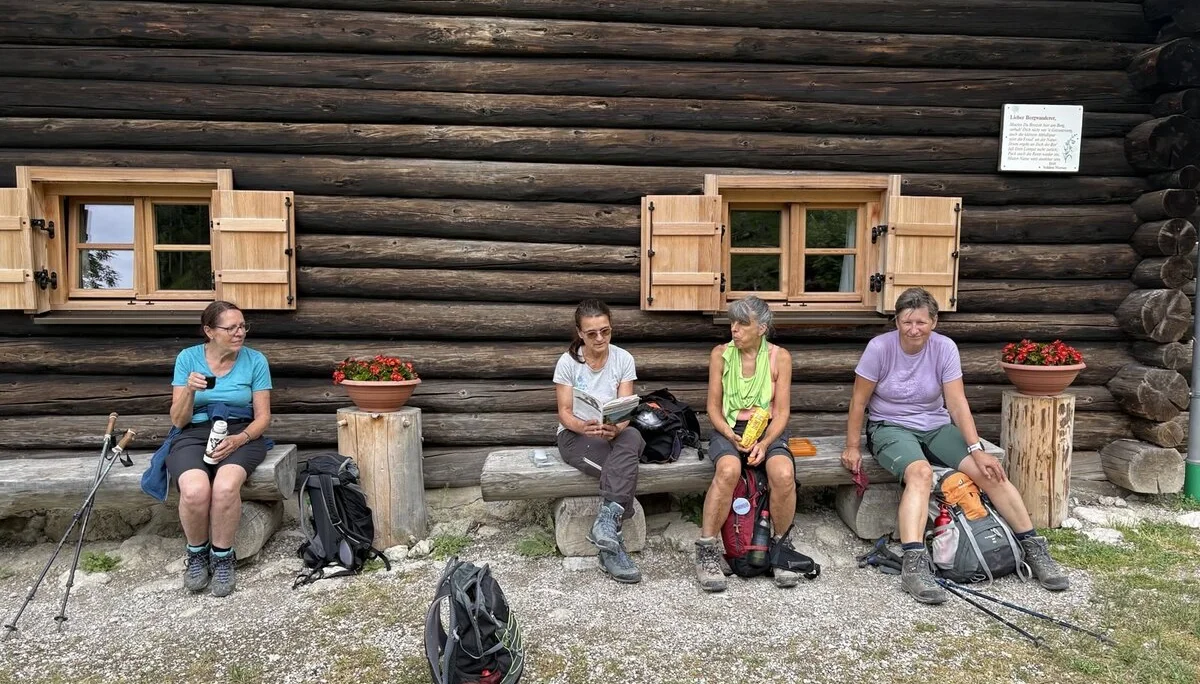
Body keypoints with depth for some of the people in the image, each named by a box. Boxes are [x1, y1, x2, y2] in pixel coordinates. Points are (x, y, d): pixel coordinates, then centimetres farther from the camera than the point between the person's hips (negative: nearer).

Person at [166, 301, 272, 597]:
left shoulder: (255, 361, 1)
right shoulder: (188, 358, 2)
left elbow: (263, 416, 2)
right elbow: (178, 421, 3)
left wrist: (238, 439, -17)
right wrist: (190, 391, -16)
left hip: (241, 435, 0)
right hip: (194, 434, 1)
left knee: (225, 487, -34)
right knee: (195, 490, -32)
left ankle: (222, 558, -9)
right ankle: (197, 554, -2)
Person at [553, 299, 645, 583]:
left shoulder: (623, 359, -2)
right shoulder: (568, 361, -6)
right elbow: (564, 413, -8)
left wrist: (615, 428, -33)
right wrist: (584, 427, -32)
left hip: (614, 433, 2)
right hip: (576, 435, -2)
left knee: (632, 436, -36)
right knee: (626, 467, -31)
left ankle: (607, 521, -41)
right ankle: (613, 543, -28)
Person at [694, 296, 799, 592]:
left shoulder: (779, 357, 2)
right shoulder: (721, 354, 3)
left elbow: (782, 411, 0)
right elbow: (714, 406, 4)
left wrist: (764, 444, -17)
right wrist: (732, 436, -14)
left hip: (768, 431, 1)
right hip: (728, 430, 0)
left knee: (784, 475, -32)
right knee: (728, 470, -35)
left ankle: (781, 545, -5)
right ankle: (706, 552, -23)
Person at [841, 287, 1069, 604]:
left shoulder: (945, 348, -8)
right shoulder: (880, 347, -14)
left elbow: (957, 404, -9)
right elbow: (859, 402, -7)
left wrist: (977, 449, -18)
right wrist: (853, 447, -8)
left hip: (936, 426, 4)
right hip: (890, 428, -3)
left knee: (990, 472, -16)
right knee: (921, 473, -35)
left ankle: (1034, 548, 1)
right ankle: (914, 565, -42)